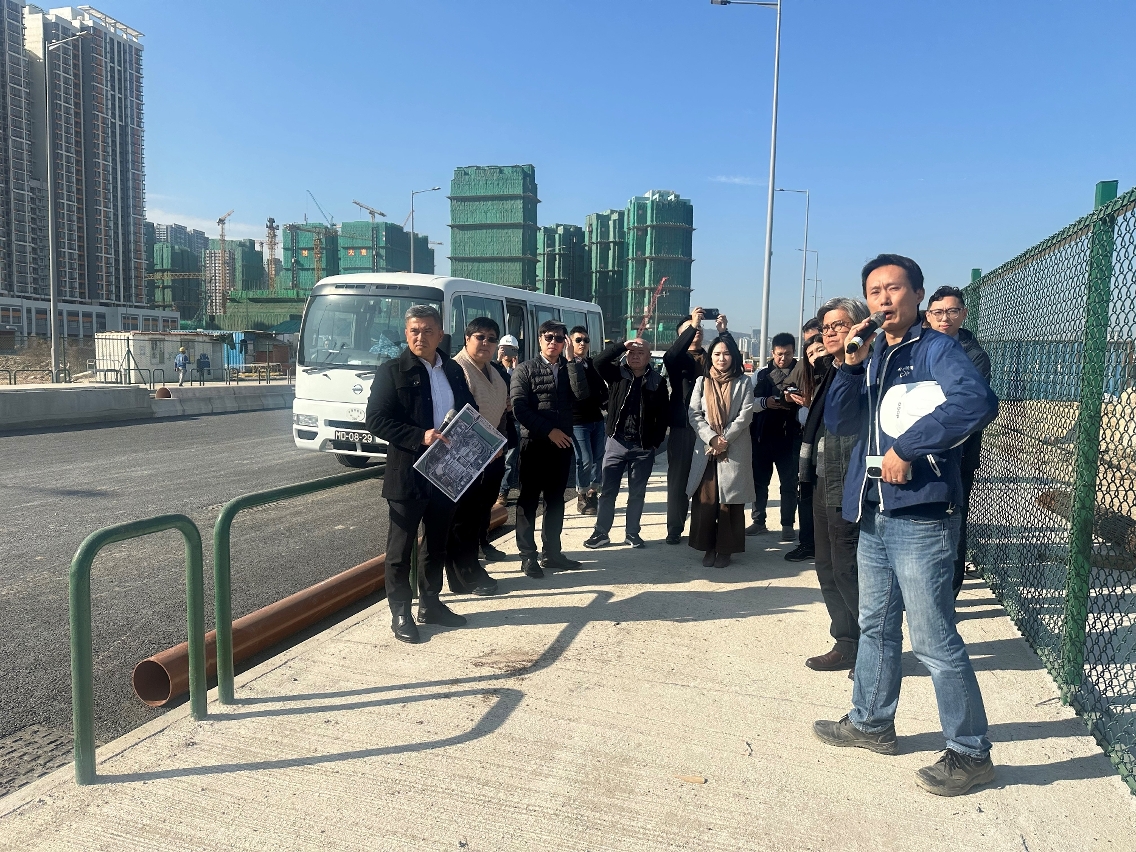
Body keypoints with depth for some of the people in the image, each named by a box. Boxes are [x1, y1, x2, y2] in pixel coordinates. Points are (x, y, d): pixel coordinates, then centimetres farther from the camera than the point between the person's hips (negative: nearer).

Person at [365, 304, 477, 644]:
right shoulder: (392, 371, -8)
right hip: (408, 473, -5)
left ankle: (430, 603, 31)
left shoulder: (454, 371, 9)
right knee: (401, 545, 5)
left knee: (437, 541, 16)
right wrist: (420, 437, -23)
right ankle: (400, 613, 17)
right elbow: (376, 420, -14)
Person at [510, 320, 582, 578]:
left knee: (556, 500, 11)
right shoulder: (525, 369, -1)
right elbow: (519, 408, -10)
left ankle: (551, 553, 20)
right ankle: (528, 556, 8)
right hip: (534, 443, -4)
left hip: (562, 443, 5)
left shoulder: (569, 368, 11)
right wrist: (548, 431, -14)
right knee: (528, 500, 0)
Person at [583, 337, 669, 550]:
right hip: (616, 442, 0)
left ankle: (632, 533, 23)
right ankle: (601, 533, 15)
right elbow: (599, 361, -17)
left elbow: (663, 414, 1)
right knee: (607, 491, 5)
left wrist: (655, 442, -2)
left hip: (644, 446, 0)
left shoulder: (657, 381, -1)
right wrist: (622, 346, -19)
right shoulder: (617, 373, 1)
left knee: (637, 493, 10)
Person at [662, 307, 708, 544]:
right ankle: (675, 529, 8)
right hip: (682, 427, -2)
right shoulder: (678, 359, 4)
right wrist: (692, 325, -20)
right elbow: (668, 356, -19)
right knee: (678, 478, 1)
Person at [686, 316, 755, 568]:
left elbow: (745, 414, -5)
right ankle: (709, 548, 11)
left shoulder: (743, 382, 5)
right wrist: (712, 438, -13)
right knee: (705, 500, 1)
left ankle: (725, 549, 8)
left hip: (735, 451, -2)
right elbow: (694, 415, 1)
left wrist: (725, 439, -14)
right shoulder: (701, 382, 11)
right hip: (705, 450, 2)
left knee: (729, 501, 0)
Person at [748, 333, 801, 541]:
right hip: (761, 436, 3)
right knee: (759, 480, 11)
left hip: (789, 437, -3)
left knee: (789, 483, 6)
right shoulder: (762, 373, 7)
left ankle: (787, 524, 17)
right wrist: (765, 402, -14)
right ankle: (759, 521, 23)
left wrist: (797, 401, -22)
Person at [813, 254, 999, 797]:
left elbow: (977, 401, -26)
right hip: (874, 513, 8)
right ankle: (871, 722, 35)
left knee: (934, 639, -1)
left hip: (921, 513, -8)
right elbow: (837, 422, 6)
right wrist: (851, 365, -8)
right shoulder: (872, 355, 14)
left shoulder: (936, 349, -7)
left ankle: (970, 752, 15)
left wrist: (906, 448, -22)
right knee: (877, 626, 19)